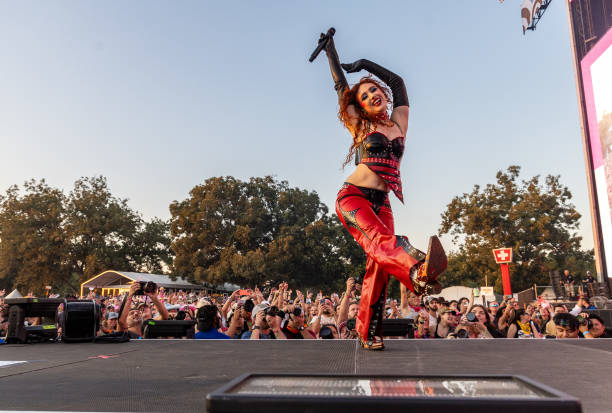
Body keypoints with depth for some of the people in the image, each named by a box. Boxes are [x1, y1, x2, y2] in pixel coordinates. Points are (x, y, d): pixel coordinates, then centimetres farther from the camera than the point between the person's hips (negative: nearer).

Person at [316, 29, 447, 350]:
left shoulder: (399, 122, 16)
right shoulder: (360, 126, 9)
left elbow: (397, 81, 26)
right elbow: (340, 85, 17)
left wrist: (364, 64, 32)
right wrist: (329, 47, 27)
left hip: (381, 203, 4)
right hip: (352, 197, -4)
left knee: (378, 264, -11)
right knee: (378, 238, -32)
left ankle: (368, 333, -9)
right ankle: (417, 271, -61)